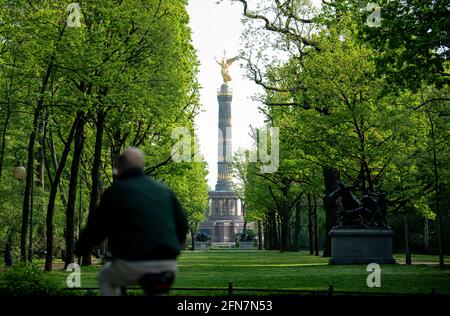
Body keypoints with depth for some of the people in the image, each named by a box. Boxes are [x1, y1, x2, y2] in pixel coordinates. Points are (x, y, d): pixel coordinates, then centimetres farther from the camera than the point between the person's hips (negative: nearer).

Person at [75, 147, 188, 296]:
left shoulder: (116, 191, -1)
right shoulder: (164, 190, 14)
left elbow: (97, 227, 0)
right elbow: (182, 224, 15)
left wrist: (81, 249, 18)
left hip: (134, 264, -4)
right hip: (168, 265, 5)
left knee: (106, 278, 27)